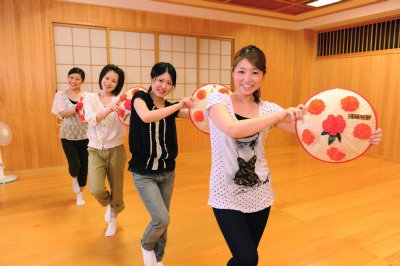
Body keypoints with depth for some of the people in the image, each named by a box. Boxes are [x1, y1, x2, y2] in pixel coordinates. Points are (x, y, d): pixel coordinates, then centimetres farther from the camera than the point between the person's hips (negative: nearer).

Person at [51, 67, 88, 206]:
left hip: (85, 135, 0)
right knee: (74, 165, -9)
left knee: (84, 166, 5)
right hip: (68, 136, 0)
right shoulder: (60, 94, 0)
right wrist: (77, 107, -24)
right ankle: (74, 179, 30)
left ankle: (80, 194, 27)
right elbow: (62, 113, -13)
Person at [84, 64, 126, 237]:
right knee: (96, 189, -15)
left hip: (116, 150, 0)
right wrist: (107, 110, -35)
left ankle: (113, 219, 38)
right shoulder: (90, 98, 0)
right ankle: (108, 205, 22)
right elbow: (90, 119, -17)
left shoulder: (120, 101, -3)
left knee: (116, 189, 9)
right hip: (95, 150, 1)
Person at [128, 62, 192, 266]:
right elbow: (146, 117, -30)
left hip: (167, 172, 4)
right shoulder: (140, 98, -8)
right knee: (162, 219, -12)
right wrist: (178, 105, -30)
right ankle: (146, 245, 23)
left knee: (162, 221, 15)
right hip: (143, 174, -4)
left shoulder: (171, 108, 3)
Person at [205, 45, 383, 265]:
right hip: (227, 195, -3)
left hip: (259, 194, 3)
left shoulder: (268, 109, -1)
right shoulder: (218, 100, -10)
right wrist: (279, 116, -32)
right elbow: (233, 129, -30)